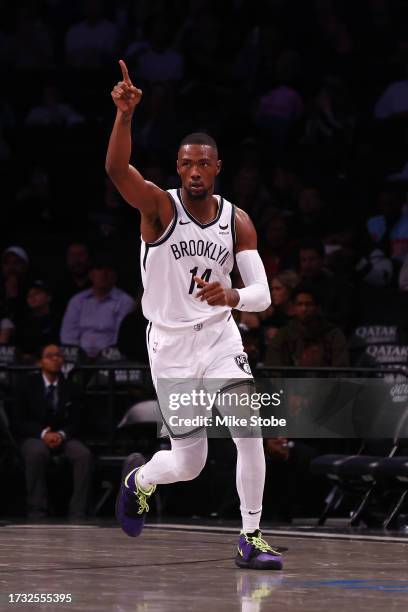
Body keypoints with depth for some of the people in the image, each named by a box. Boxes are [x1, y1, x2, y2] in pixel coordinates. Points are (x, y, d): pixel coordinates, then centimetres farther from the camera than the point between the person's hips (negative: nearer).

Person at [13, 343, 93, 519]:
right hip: (34, 438, -2)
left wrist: (61, 434, -16)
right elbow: (18, 422, -3)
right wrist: (43, 433, -20)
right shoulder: (28, 386, 2)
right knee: (37, 453, -39)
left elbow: (75, 422, 7)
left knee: (84, 455, -30)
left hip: (63, 437, 2)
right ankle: (37, 510, -34)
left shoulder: (70, 388, 9)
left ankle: (78, 511, -29)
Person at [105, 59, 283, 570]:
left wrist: (233, 295, -29)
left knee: (250, 430, -17)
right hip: (170, 344, -3)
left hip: (219, 335, 3)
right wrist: (125, 115, -45)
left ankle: (251, 540, -6)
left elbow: (262, 294, -6)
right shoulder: (159, 207, -9)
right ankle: (139, 480, 34)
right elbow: (116, 168, -29)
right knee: (188, 463, -1)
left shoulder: (237, 221, 0)